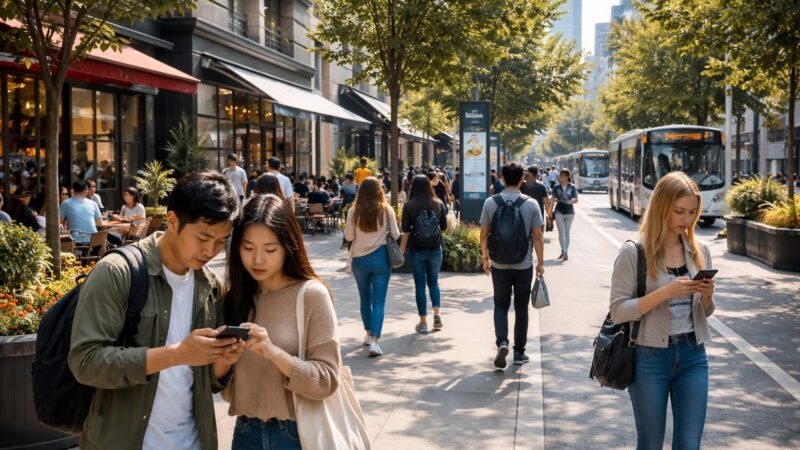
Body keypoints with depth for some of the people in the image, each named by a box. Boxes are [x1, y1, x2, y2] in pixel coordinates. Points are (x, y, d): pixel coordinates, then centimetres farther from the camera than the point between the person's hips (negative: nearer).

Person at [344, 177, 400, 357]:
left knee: (365, 298, 20)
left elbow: (348, 236, -1)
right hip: (380, 257, -2)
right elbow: (395, 235, -1)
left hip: (359, 259, 2)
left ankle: (369, 334, 33)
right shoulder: (386, 210, -7)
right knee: (379, 302, -2)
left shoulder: (354, 211, -5)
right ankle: (374, 341, -14)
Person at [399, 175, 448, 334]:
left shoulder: (409, 206, -6)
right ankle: (437, 314, 3)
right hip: (435, 249, 2)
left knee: (420, 284, 6)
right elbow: (444, 227, 6)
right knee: (433, 282, 17)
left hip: (417, 249, -2)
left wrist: (401, 251, -1)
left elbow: (406, 231, -8)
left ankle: (423, 322, 8)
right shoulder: (438, 204, 0)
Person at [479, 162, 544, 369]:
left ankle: (502, 342, -8)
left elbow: (484, 234, -1)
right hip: (524, 266, 0)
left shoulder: (490, 203, -6)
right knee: (521, 308, 12)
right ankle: (519, 352, 17)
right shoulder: (531, 204, -8)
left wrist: (485, 257, 12)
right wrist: (540, 262, 4)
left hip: (499, 265, 0)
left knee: (501, 305, 14)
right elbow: (538, 236, -6)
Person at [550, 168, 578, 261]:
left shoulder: (572, 187, 2)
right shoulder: (556, 187, 3)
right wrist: (551, 210, -9)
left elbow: (576, 200, 4)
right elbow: (553, 199, 2)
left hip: (569, 212, 1)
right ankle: (564, 252, -12)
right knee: (561, 232, -7)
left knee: (567, 232, 8)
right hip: (559, 211, -1)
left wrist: (571, 201, -19)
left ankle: (565, 252, 15)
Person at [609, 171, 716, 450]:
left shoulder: (700, 251, 4)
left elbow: (705, 312, 13)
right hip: (650, 358, -4)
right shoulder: (633, 253, -11)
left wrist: (706, 296, -10)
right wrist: (664, 293, -24)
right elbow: (618, 312, -14)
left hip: (693, 356, 4)